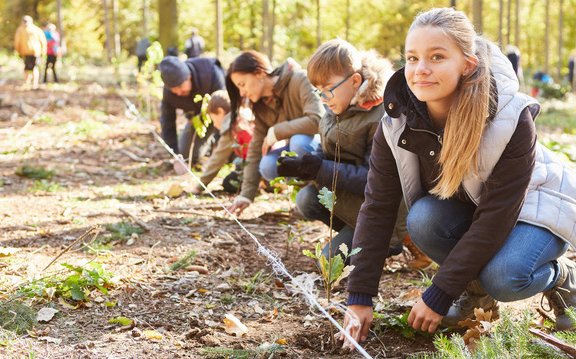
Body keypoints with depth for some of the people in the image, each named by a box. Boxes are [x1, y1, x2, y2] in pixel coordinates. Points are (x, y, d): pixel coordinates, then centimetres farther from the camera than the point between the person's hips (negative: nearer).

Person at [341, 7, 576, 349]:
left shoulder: (512, 119, -33)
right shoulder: (398, 122, -22)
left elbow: (496, 218, -32)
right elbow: (378, 208, -18)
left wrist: (438, 296, -31)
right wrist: (360, 297, -23)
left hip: (536, 204, -4)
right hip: (465, 207, 4)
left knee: (503, 278, -33)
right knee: (423, 218, -29)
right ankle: (477, 293, -2)